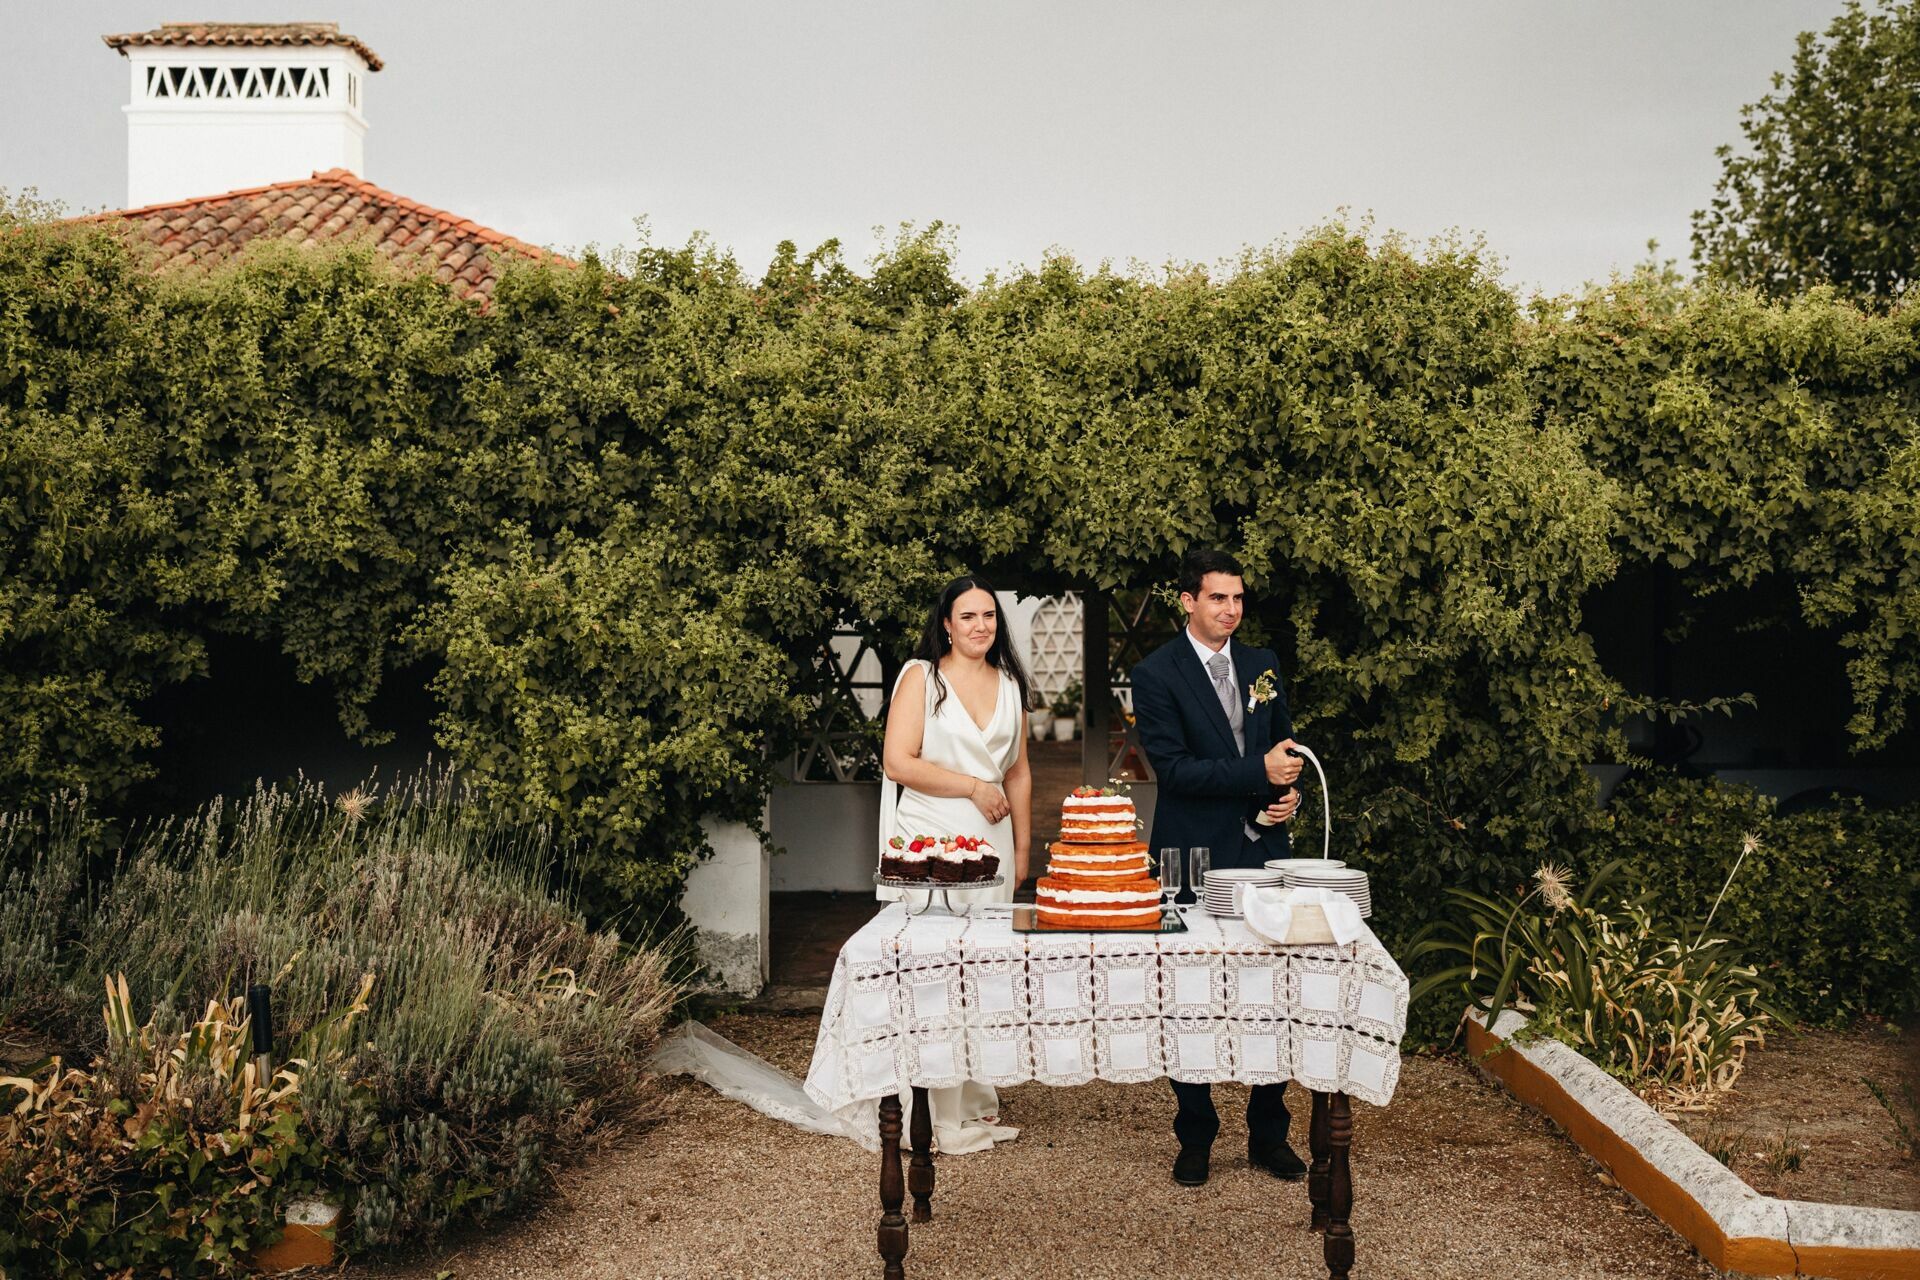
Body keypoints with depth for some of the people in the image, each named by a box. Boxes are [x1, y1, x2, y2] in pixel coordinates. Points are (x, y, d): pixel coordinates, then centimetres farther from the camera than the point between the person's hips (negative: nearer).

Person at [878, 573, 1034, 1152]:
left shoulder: (1009, 683, 14)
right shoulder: (921, 676, -3)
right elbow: (898, 762, -11)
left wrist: (1022, 849, 15)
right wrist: (974, 787, -9)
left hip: (991, 844, 5)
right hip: (931, 844, -5)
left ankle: (979, 1105, 16)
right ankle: (944, 1121, 1)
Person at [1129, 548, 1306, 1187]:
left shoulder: (1262, 666, 11)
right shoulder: (1156, 674, -7)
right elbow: (1172, 767, -15)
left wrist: (1291, 791, 0)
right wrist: (1258, 772, -21)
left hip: (1263, 850, 5)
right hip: (1195, 858, -4)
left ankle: (1269, 1134, 21)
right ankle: (1195, 1138, 19)